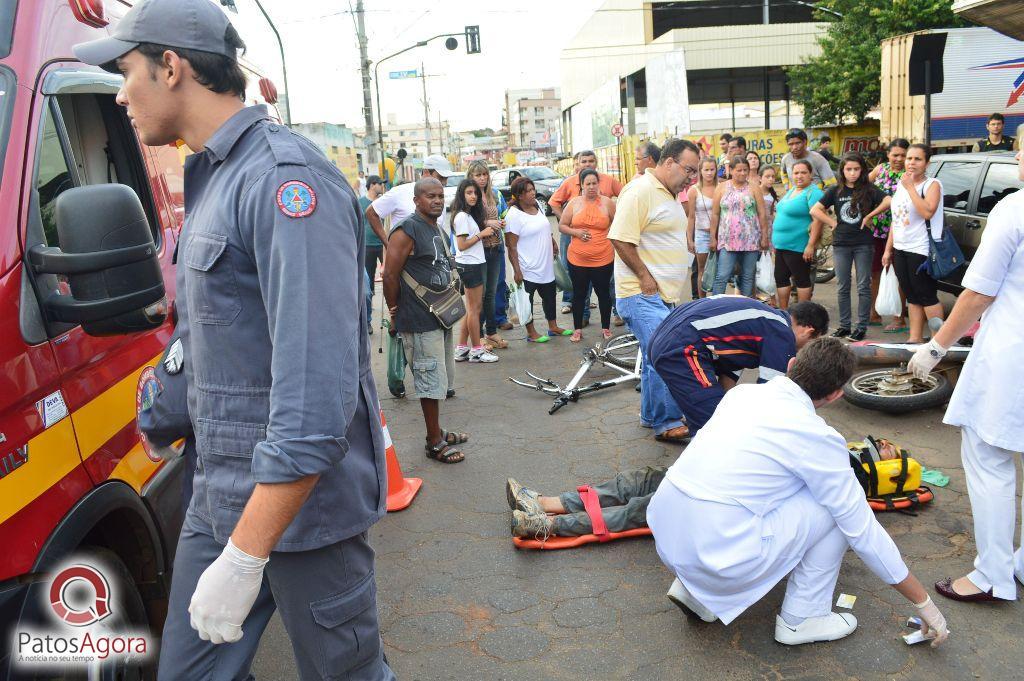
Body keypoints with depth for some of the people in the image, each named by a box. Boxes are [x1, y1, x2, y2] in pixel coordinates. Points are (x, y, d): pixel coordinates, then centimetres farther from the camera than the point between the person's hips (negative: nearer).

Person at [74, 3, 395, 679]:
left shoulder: (286, 178, -21)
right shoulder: (212, 177, 12)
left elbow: (317, 393, -28)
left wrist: (243, 559, -26)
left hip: (303, 496, -9)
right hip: (221, 493, 9)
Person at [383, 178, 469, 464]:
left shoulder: (437, 230, 14)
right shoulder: (407, 230, -15)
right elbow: (390, 275, -16)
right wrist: (396, 312, -8)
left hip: (441, 316, 9)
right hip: (420, 321, -9)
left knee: (441, 379, 17)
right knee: (431, 381, -2)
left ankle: (437, 432, 31)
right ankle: (434, 442, 9)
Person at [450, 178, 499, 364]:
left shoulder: (469, 215, 15)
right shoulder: (462, 216, -14)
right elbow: (462, 245, -19)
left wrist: (487, 229, 3)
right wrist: (482, 234, -15)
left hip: (473, 263, 10)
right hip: (469, 265, -10)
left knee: (471, 308, 13)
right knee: (475, 308, -3)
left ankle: (461, 349, 18)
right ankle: (476, 350, 5)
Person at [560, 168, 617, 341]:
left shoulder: (607, 203, -1)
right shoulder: (574, 203, 2)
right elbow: (562, 226, 6)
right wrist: (576, 232, -10)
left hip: (603, 259, -1)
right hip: (578, 260, 1)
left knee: (603, 293, 10)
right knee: (579, 294, 10)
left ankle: (606, 328, 24)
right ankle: (577, 329, 22)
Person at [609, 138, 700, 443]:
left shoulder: (669, 195, 18)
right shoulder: (641, 191, -14)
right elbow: (621, 238, -21)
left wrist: (671, 285, 18)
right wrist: (645, 277, -18)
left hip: (664, 294, 10)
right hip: (642, 294, -10)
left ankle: (651, 416, 27)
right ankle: (667, 423, -4)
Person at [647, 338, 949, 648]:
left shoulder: (740, 392, 12)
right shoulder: (820, 439, -6)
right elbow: (864, 532, 0)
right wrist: (924, 604, 14)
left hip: (665, 540, 7)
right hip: (721, 555, -6)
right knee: (837, 506, 6)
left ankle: (694, 588, 21)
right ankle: (801, 618, 16)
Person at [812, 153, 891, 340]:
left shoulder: (869, 189, -2)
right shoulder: (835, 191, 4)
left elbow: (889, 201, -15)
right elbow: (815, 210, 2)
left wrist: (869, 216, -11)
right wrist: (832, 223, -3)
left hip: (864, 244, -2)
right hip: (841, 244, 2)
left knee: (863, 287, 1)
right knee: (843, 287, 8)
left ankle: (861, 327, 7)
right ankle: (844, 325, 17)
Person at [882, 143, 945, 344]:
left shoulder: (932, 185, -7)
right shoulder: (901, 185, 14)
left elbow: (928, 212, -26)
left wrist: (910, 187, -21)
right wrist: (888, 249, 16)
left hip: (921, 251, -7)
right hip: (900, 249, 7)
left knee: (926, 296, -4)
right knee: (912, 296, 10)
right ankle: (915, 338, 16)